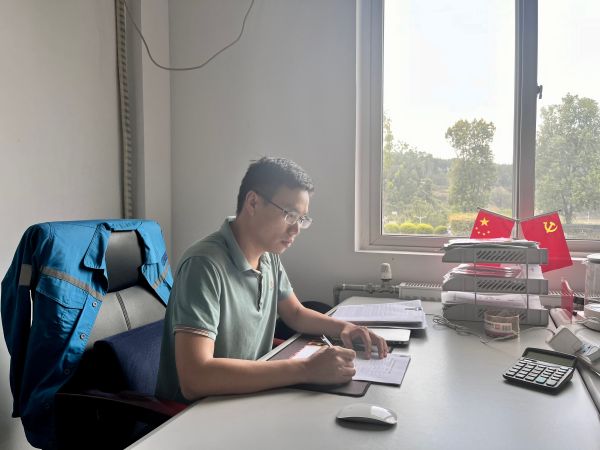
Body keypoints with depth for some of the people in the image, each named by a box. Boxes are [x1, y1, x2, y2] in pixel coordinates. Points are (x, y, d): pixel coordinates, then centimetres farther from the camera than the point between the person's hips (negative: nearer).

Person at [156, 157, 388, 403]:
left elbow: (296, 314, 16)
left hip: (251, 395, 7)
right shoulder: (205, 264, -23)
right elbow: (193, 379, -32)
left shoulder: (269, 257, 1)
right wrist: (305, 369, -33)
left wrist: (343, 327, -3)